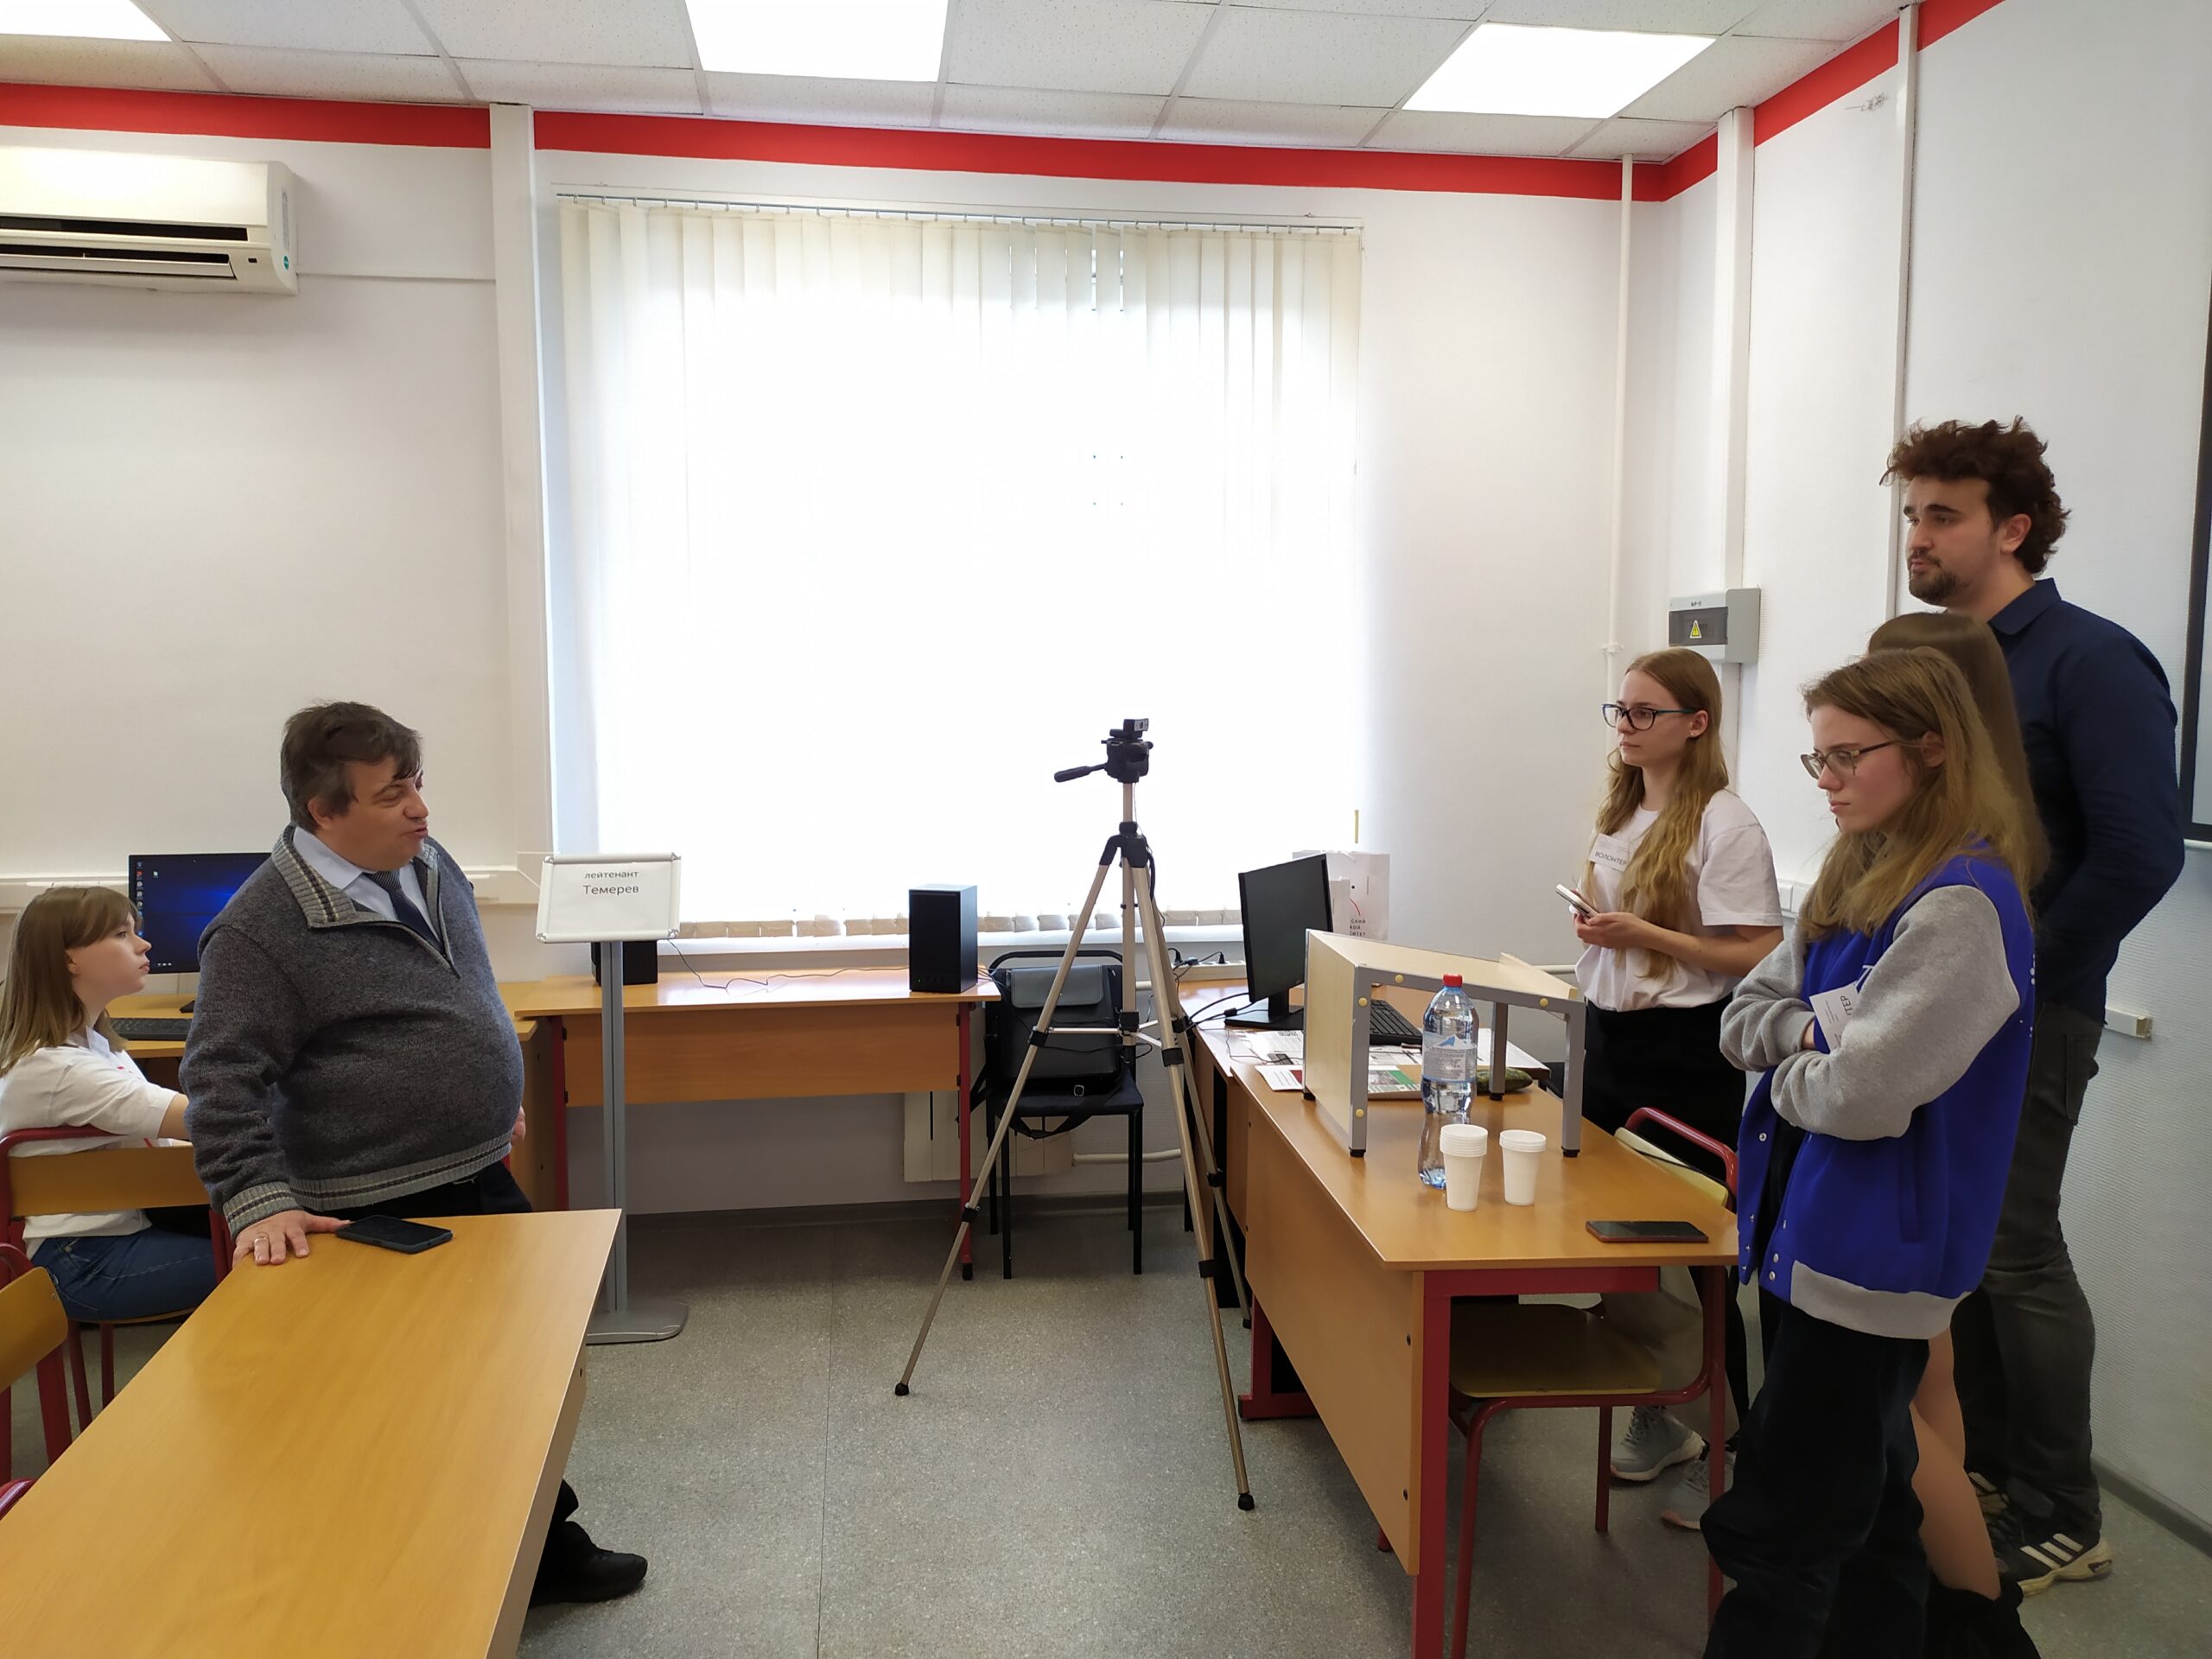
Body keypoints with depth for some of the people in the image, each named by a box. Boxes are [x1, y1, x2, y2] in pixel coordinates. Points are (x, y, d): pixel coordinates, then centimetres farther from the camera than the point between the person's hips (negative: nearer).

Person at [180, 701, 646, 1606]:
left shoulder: (431, 867, 5)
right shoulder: (262, 927, -17)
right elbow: (224, 1080, -17)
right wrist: (259, 1200, -26)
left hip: (483, 1181, 8)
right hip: (382, 1217, -7)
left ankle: (548, 1547, 36)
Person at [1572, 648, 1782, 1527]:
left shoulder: (1724, 825, -13)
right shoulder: (1621, 813, 11)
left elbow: (1760, 958, -18)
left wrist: (1645, 935, -23)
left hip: (1684, 1054, -7)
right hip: (1609, 1041, 8)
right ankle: (1656, 1420, 30)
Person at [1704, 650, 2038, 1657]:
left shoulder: (1962, 904, -19)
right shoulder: (1859, 876, 9)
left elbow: (1862, 1092, -24)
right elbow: (1745, 1014, 11)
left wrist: (1789, 1069, -4)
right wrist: (1809, 1027, -10)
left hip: (1873, 1259, -9)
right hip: (1810, 1235, 9)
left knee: (1776, 1535, -1)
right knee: (1861, 1514, 21)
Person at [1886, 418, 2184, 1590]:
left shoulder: (2087, 662, -12)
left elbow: (2139, 855, -19)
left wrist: (2015, 976, -15)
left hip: (2024, 1016, -7)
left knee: (2015, 1255, 1)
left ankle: (2063, 1519, 17)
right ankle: (1986, 1464, 30)